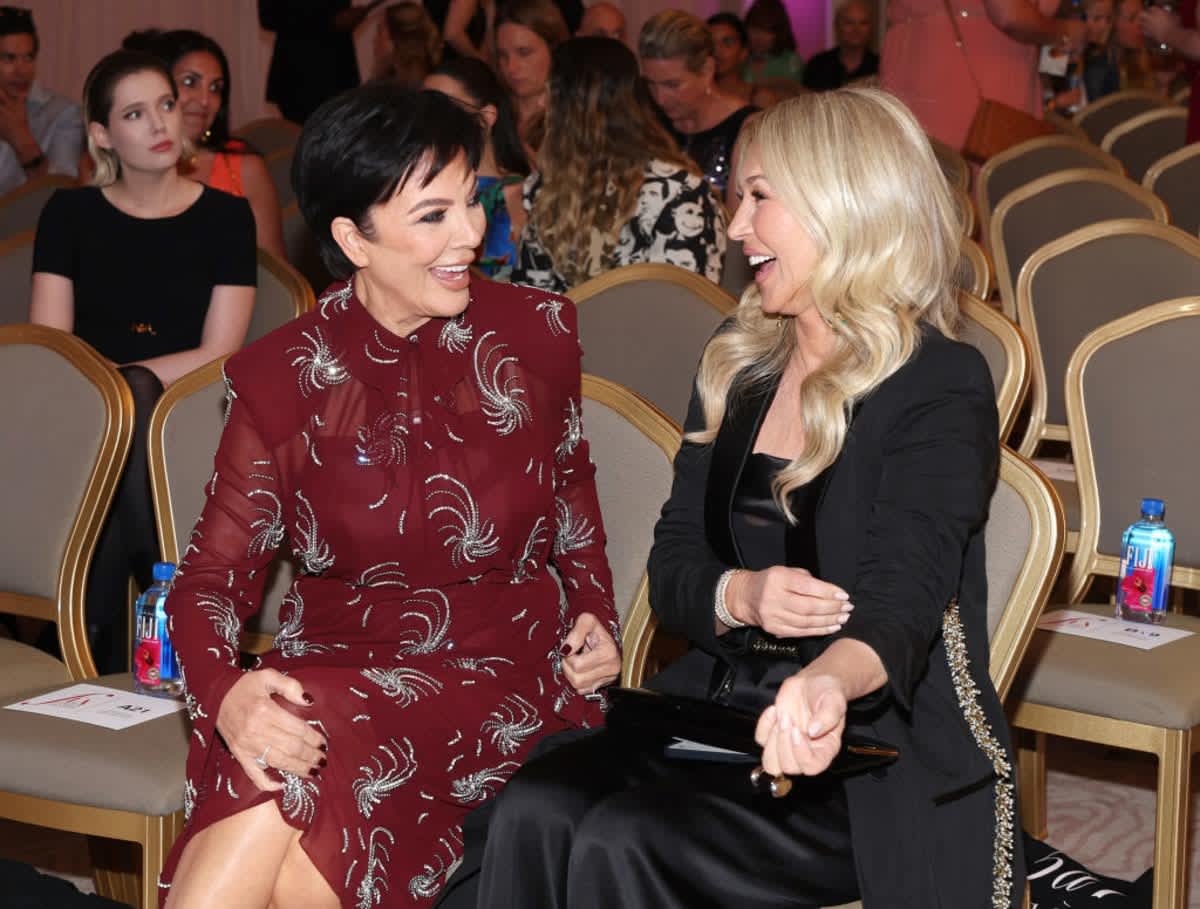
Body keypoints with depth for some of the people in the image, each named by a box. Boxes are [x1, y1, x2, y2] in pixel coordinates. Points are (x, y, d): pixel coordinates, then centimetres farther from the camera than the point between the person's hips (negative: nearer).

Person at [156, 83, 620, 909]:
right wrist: (224, 689, -20)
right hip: (323, 677, 1)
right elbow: (214, 573, 2)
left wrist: (594, 616, 2)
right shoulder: (278, 381, 2)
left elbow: (571, 503, 21)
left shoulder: (537, 334, 5)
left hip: (500, 680, -1)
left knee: (277, 809, -31)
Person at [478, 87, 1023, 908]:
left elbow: (900, 601, -25)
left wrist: (828, 683, -48)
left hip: (881, 755, -6)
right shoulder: (739, 361, 11)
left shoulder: (938, 388, -11)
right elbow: (672, 564, 11)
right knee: (532, 816, -22)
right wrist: (739, 596, -14)